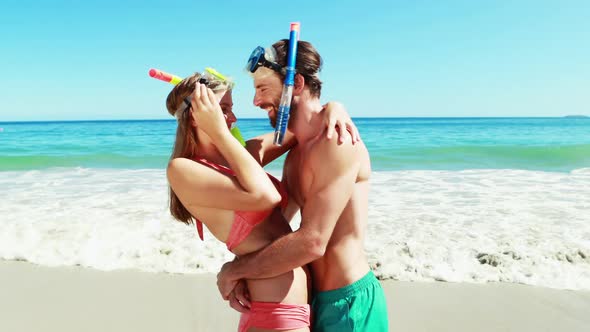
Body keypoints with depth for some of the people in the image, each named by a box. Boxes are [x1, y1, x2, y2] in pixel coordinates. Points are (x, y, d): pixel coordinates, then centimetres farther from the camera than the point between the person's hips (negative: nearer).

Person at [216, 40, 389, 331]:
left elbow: (311, 243, -26)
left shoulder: (336, 143, -21)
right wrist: (238, 275, -5)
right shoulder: (296, 150, 9)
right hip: (317, 297, 8)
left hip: (349, 303, -8)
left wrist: (233, 270, -15)